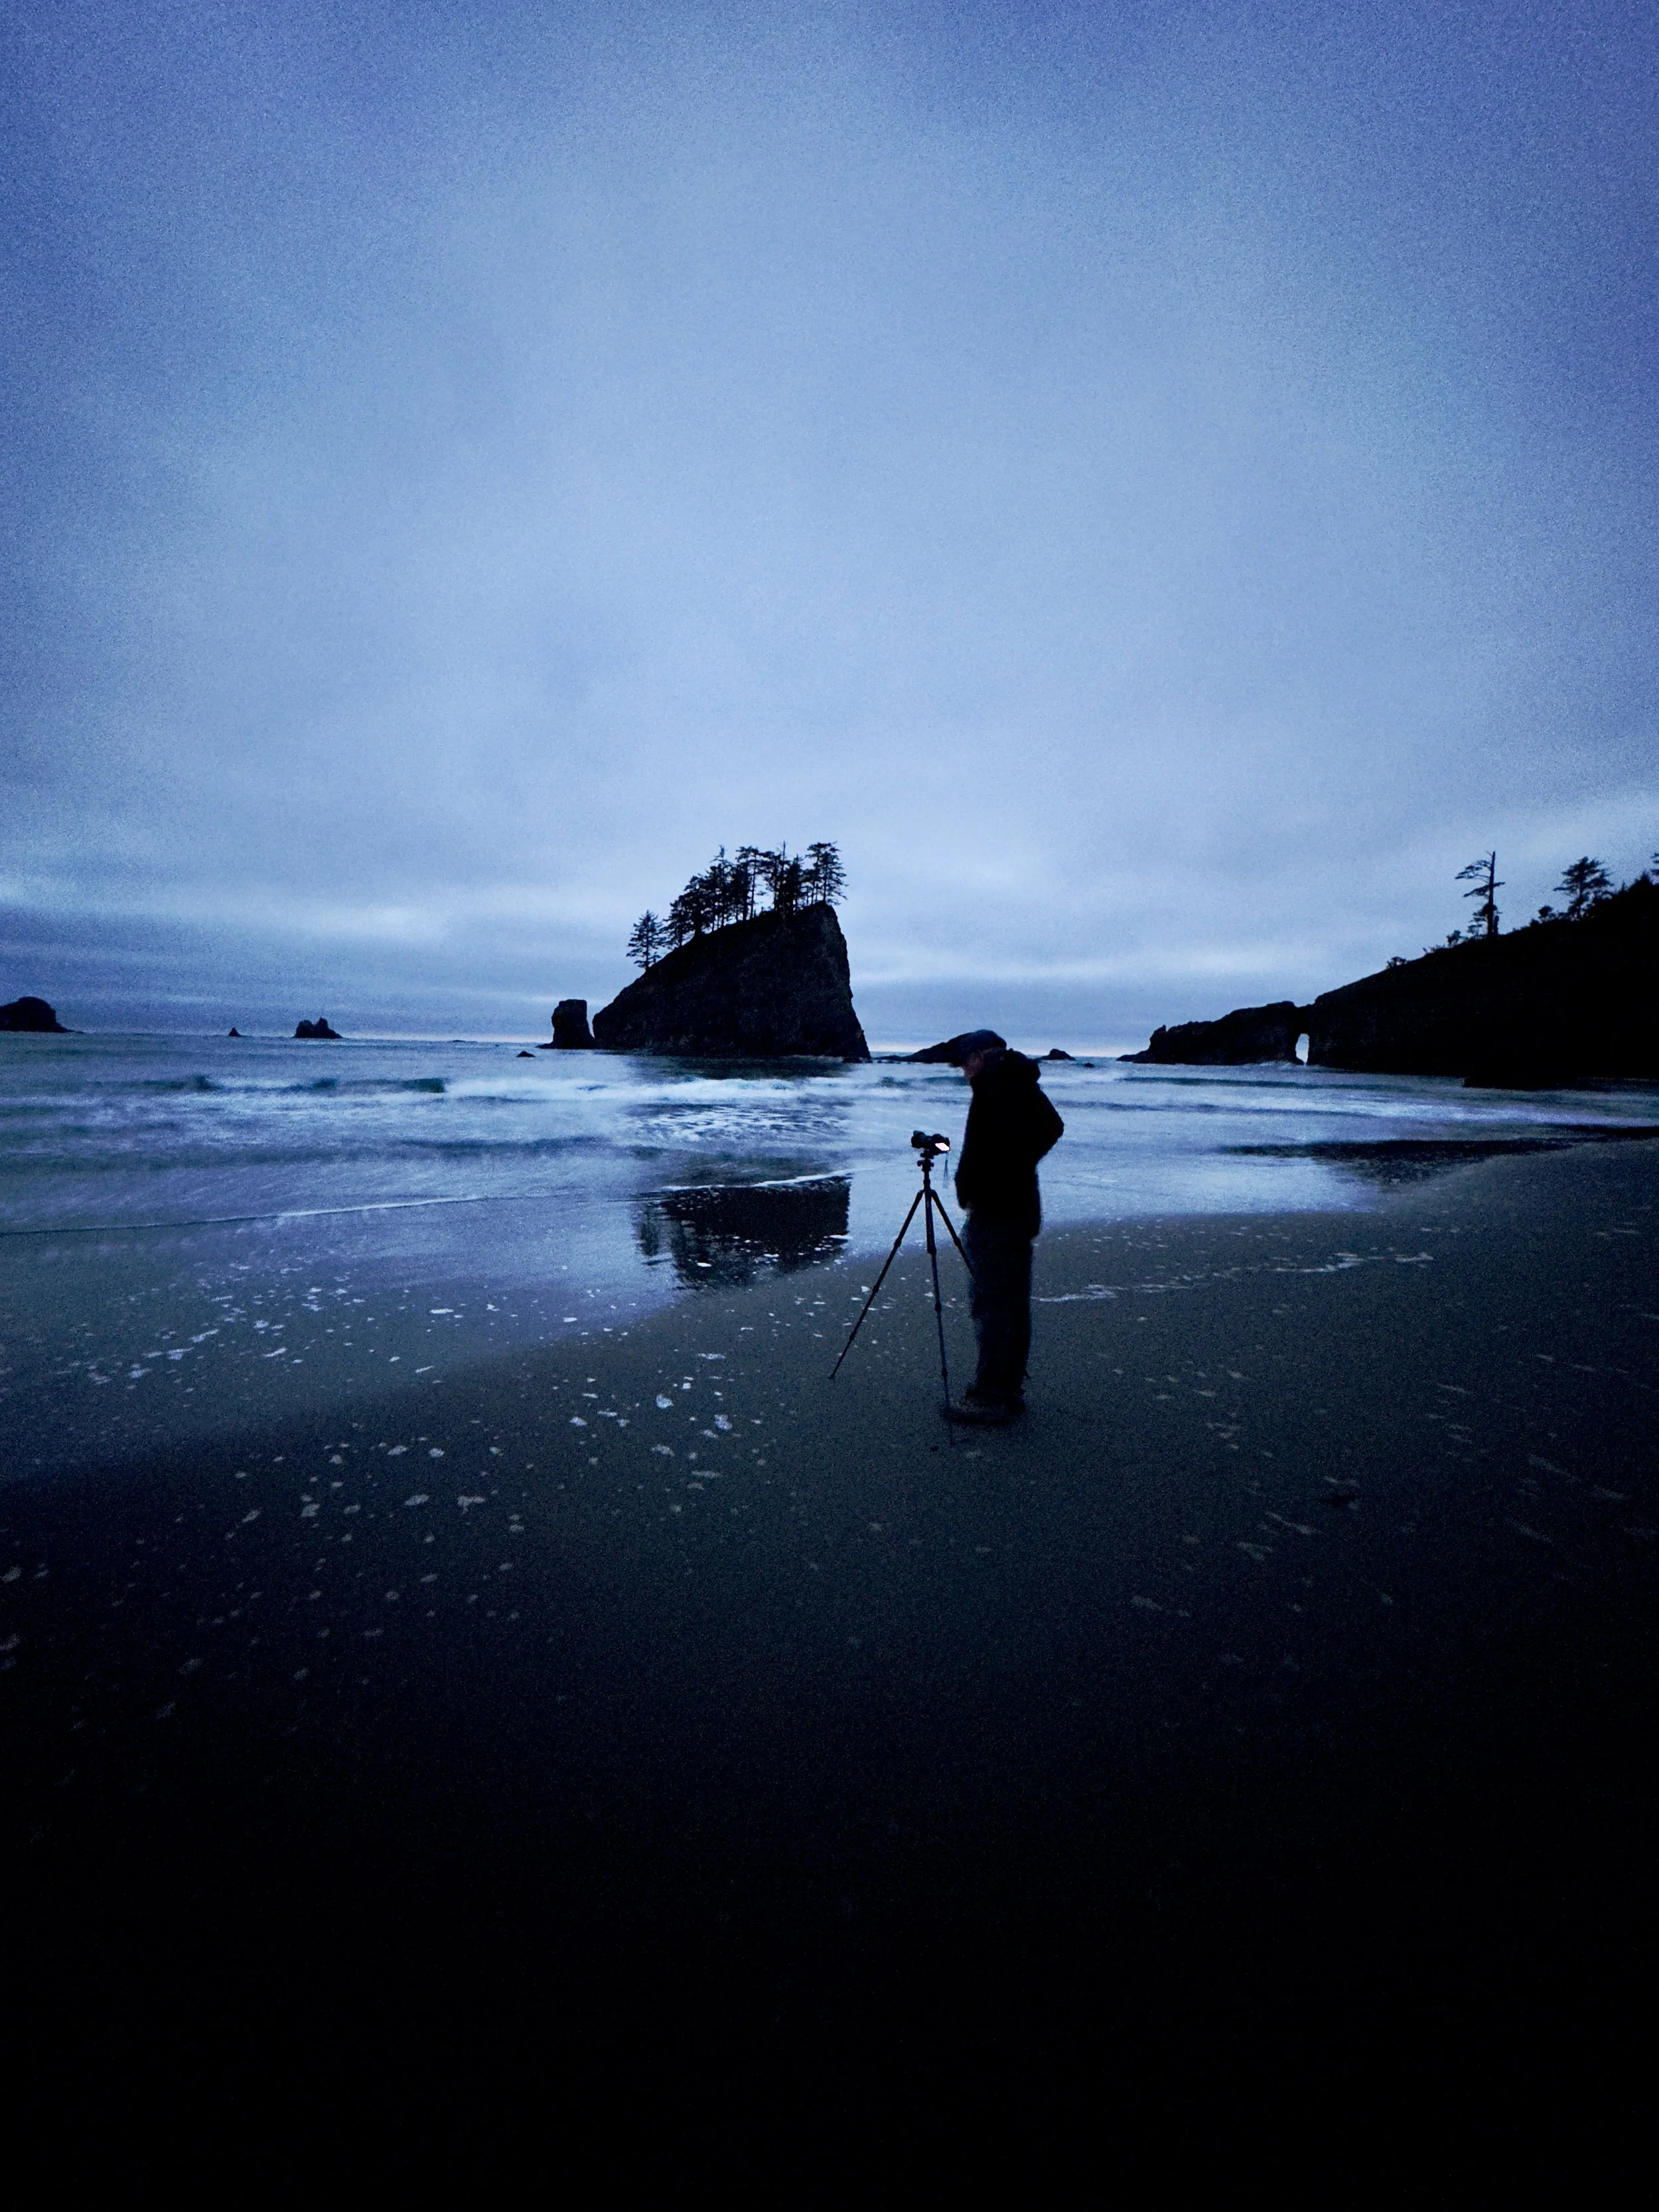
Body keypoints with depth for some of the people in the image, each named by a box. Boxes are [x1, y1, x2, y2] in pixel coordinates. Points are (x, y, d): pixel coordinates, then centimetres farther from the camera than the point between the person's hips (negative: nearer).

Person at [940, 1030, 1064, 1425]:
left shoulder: (993, 1082, -12)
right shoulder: (1023, 1082, 14)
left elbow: (991, 1141, -23)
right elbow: (1053, 1128, 20)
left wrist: (967, 1189, -12)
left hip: (994, 1211, -10)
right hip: (1023, 1207, 10)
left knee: (991, 1304, -4)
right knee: (1014, 1303, 14)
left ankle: (989, 1398, 2)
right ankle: (1011, 1390, 24)